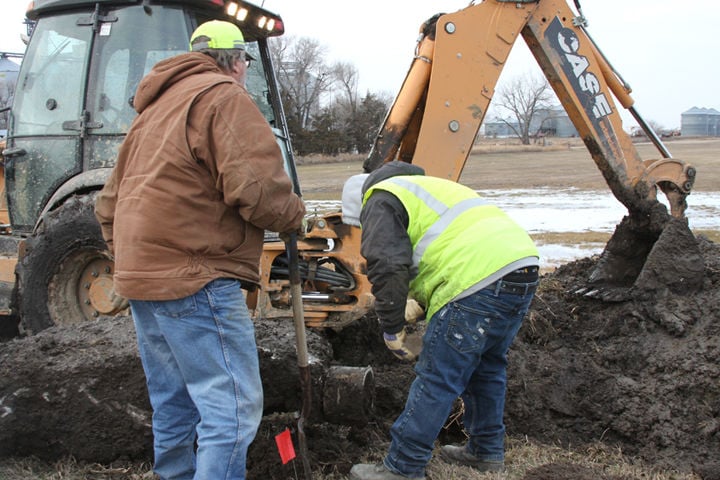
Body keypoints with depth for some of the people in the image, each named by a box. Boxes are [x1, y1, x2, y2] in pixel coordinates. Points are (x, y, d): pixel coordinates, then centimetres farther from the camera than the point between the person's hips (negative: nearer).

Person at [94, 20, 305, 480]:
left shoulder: (155, 107, 23)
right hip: (195, 279, -10)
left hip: (140, 276, 10)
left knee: (174, 405, 19)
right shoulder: (224, 96, -6)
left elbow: (110, 202, 25)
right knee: (233, 408, -7)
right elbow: (256, 188, -19)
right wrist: (294, 215, -2)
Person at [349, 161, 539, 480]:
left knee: (436, 381, -2)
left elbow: (387, 267, -7)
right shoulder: (430, 188, 36)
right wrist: (422, 303, 36)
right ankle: (486, 451, 37)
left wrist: (392, 330, 0)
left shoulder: (381, 201, 8)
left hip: (481, 281, -9)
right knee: (487, 368, 24)